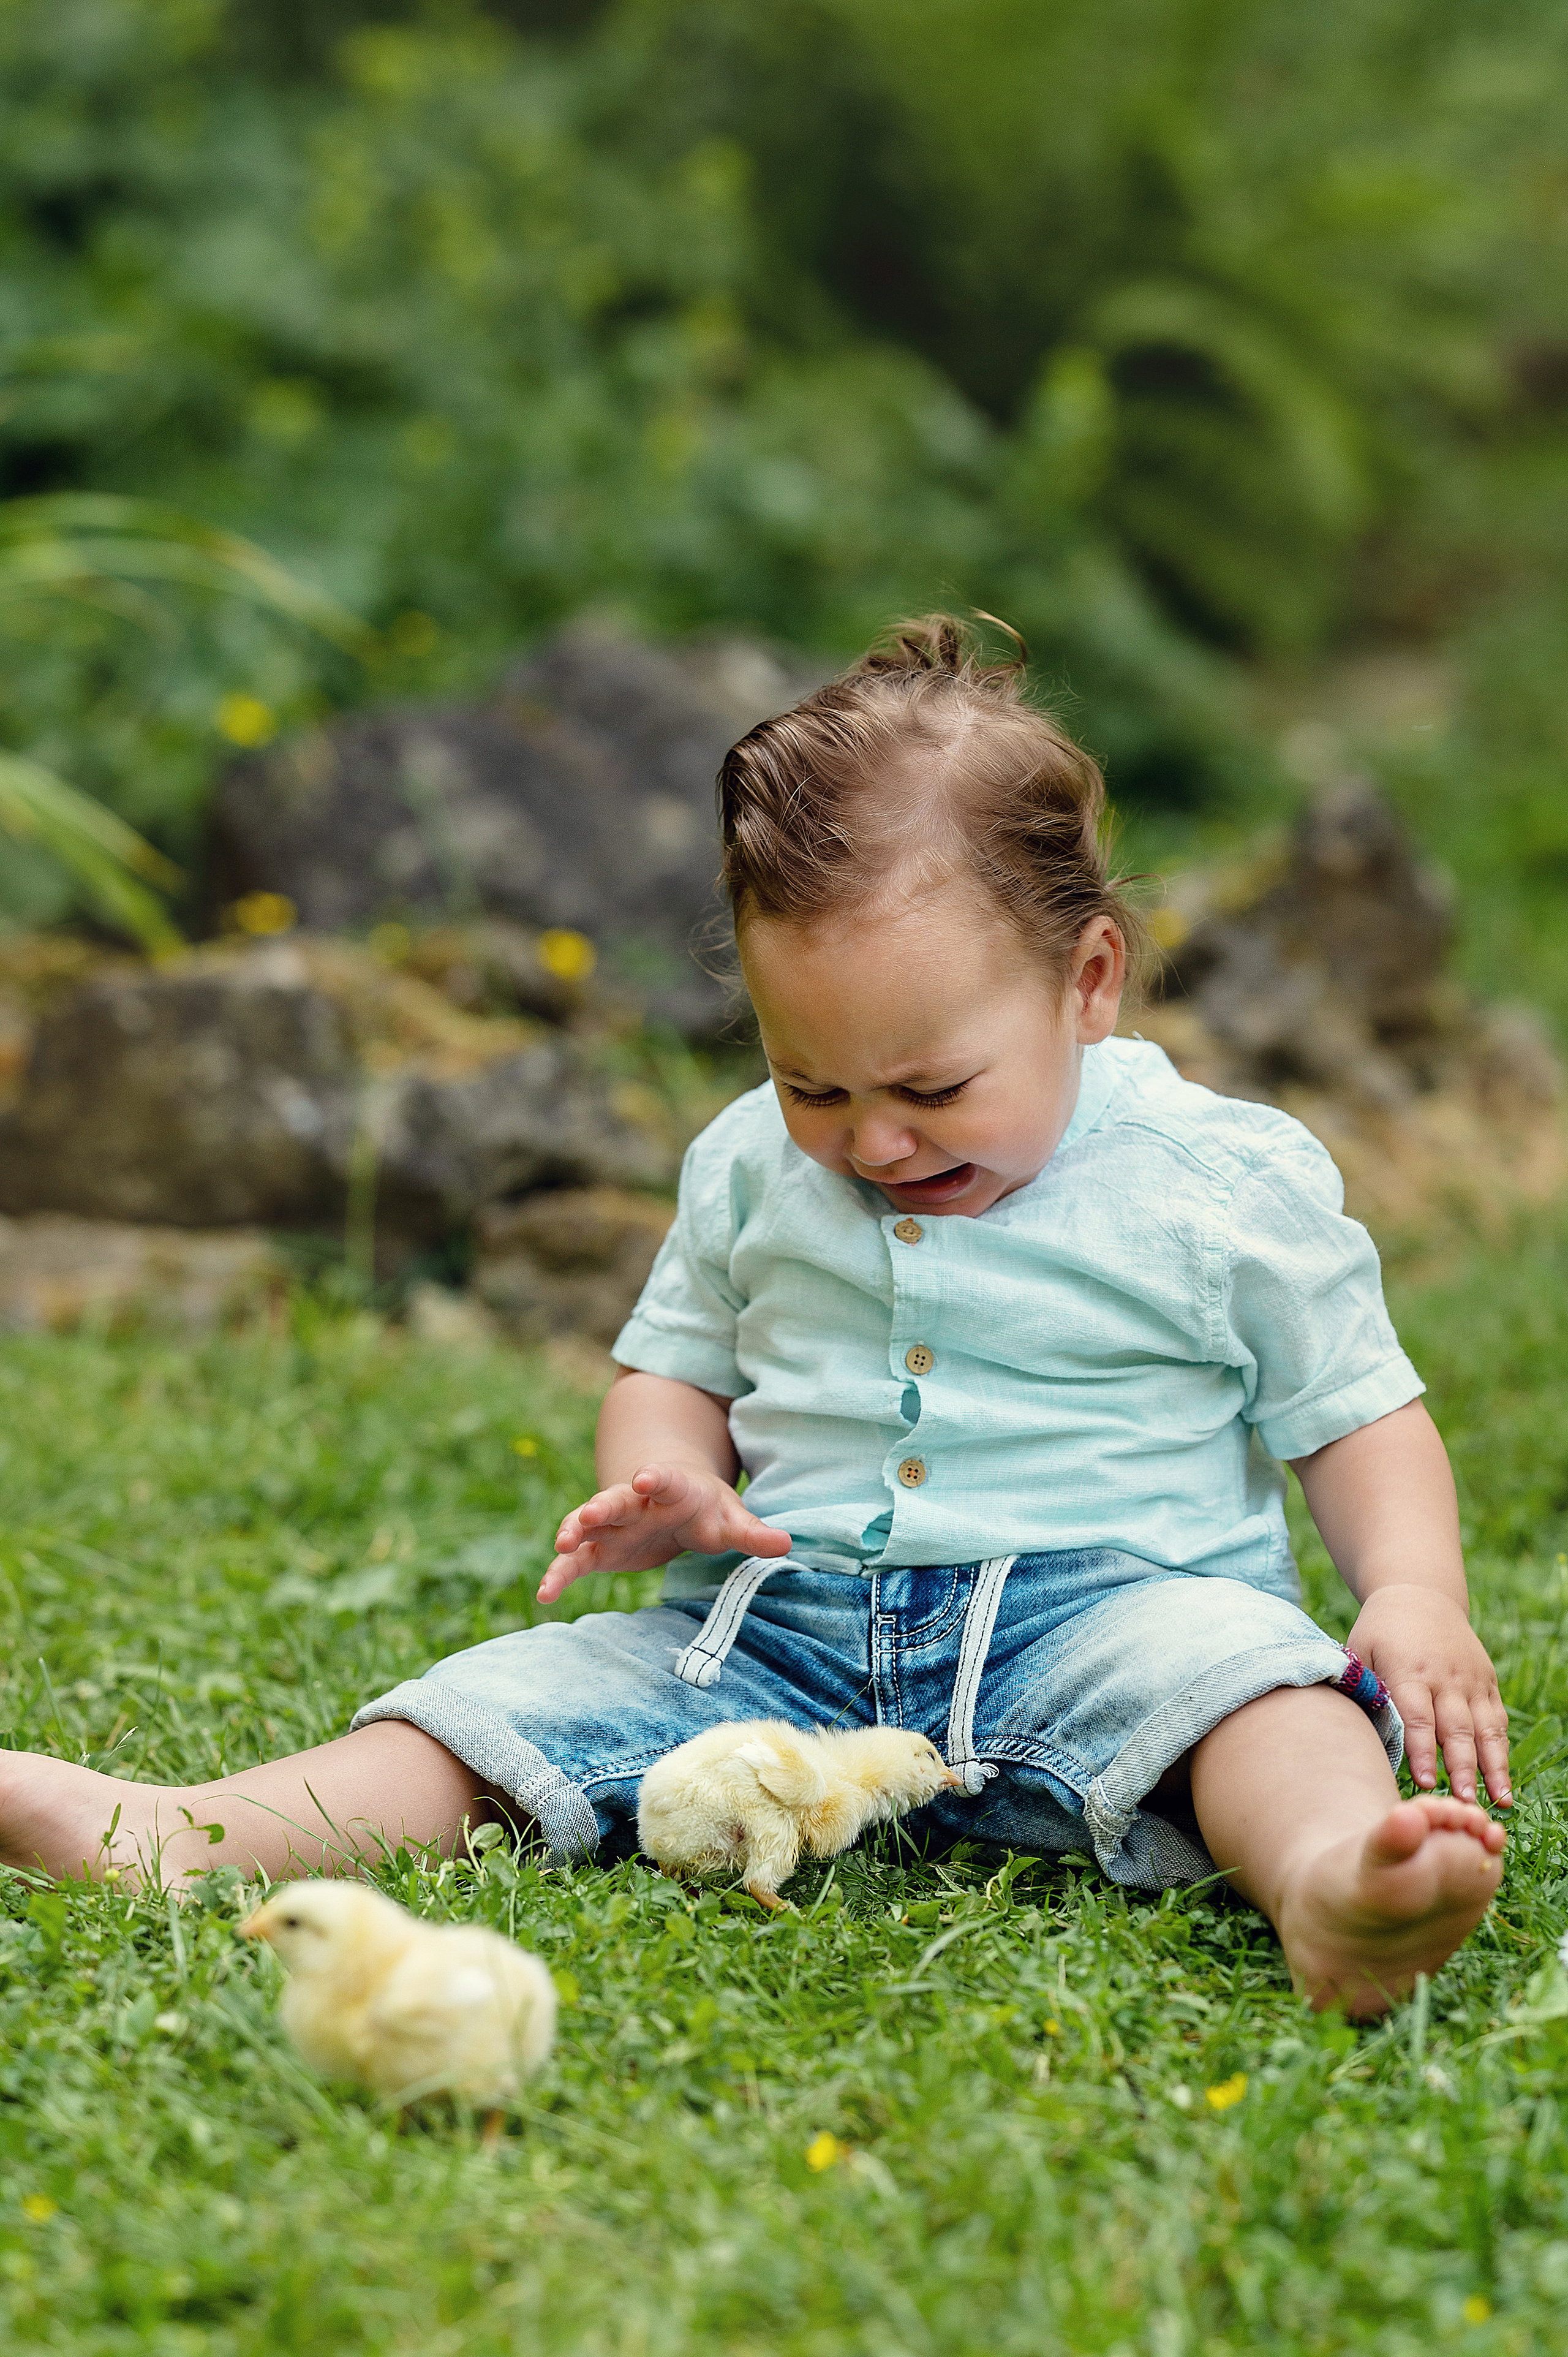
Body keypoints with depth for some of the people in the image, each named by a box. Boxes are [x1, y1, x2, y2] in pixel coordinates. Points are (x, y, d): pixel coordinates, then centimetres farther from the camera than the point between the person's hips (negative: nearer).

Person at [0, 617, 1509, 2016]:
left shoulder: (1229, 1181, -2)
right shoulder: (752, 1169, 9)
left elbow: (1358, 1415, 5)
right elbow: (671, 1365, 20)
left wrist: (1414, 1592, -13)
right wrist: (658, 1485, -3)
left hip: (1089, 1607, -3)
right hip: (778, 1630, 4)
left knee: (1232, 1666, -34)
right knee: (526, 1694, -13)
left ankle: (1324, 1879, -62)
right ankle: (177, 1837, -24)